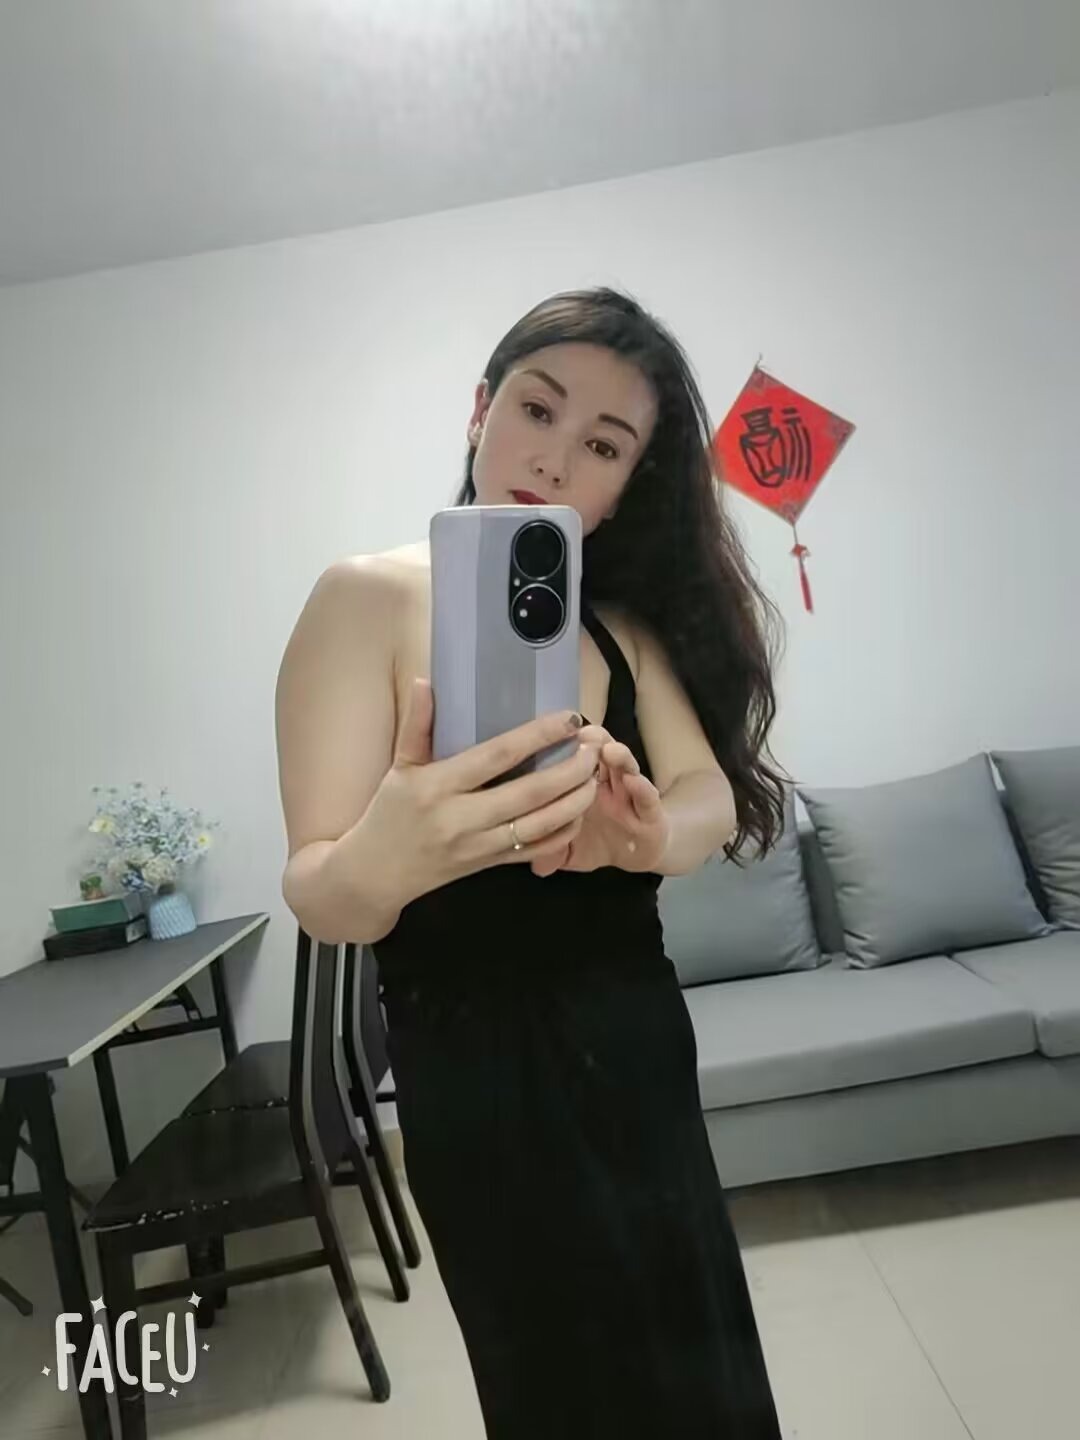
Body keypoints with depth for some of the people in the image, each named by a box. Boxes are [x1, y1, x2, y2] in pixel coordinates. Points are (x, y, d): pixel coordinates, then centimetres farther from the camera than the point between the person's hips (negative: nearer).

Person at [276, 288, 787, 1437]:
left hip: (636, 1045, 6)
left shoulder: (628, 621, 5)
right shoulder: (373, 598, -11)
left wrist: (646, 833, -35)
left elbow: (712, 796, -12)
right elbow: (320, 898, -20)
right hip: (482, 1073, -5)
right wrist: (379, 864, -43)